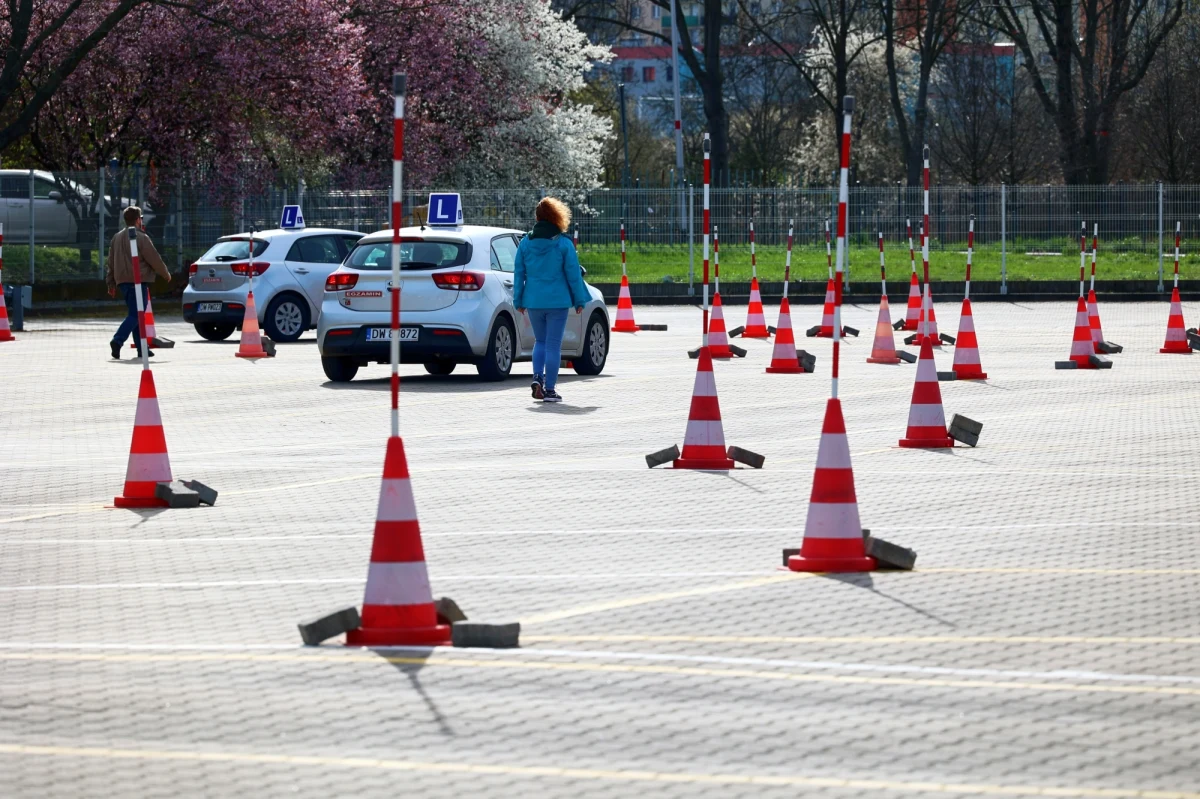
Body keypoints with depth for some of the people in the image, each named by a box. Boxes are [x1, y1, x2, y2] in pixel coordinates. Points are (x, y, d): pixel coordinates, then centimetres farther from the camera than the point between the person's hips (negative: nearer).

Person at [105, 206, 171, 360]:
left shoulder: (117, 238, 12)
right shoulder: (141, 237, -10)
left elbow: (110, 263, 14)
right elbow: (154, 259, -8)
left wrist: (111, 283, 19)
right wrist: (166, 274, 7)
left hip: (122, 282, 8)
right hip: (138, 281, -8)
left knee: (134, 314, 14)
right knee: (135, 315, -9)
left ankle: (142, 348, 16)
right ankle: (117, 341, -26)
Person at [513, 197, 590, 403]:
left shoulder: (526, 243, 1)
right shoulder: (564, 243, -7)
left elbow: (519, 273, 5)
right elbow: (573, 274, -5)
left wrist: (518, 300, 13)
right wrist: (579, 300, 3)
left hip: (533, 301, 3)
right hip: (557, 301, -3)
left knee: (540, 341, 19)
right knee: (553, 344, 2)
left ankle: (537, 377, -1)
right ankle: (549, 389, 1)